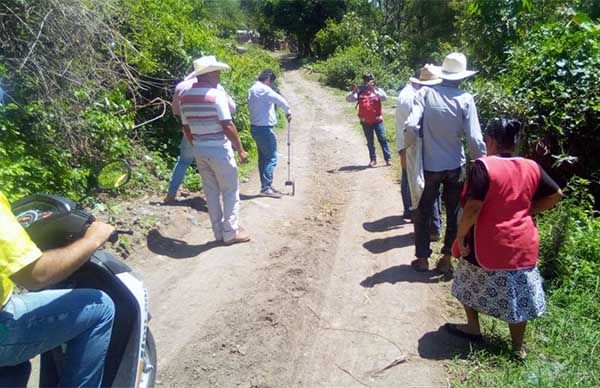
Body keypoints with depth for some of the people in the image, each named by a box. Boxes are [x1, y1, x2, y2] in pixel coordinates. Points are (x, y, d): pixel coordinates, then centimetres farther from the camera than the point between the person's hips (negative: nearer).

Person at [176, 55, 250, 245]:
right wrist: (241, 150, -11)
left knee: (211, 192, 14)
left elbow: (186, 128, 10)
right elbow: (228, 126, -18)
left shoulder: (184, 95, 6)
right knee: (230, 191, 6)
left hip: (199, 150, 7)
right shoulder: (216, 94, -15)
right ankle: (231, 233, 11)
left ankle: (219, 232, 21)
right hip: (219, 149, -6)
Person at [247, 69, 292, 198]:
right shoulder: (263, 89, -15)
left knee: (264, 157, 14)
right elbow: (279, 100, -24)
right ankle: (266, 187, -8)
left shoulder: (252, 89, 17)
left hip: (256, 127, 10)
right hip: (264, 129, -10)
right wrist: (288, 110, -10)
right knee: (271, 158, -8)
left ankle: (265, 185, 20)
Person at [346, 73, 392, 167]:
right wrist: (353, 91, -23)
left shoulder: (377, 90, 2)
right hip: (365, 122, 2)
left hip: (377, 120, -1)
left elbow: (385, 97, -16)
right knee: (370, 142, 9)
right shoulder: (360, 92, 4)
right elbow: (348, 99, -4)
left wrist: (374, 90, -27)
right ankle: (373, 159, 17)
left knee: (382, 139, 0)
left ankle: (388, 158, 6)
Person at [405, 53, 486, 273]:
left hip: (430, 164, 0)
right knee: (453, 213, 15)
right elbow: (475, 139, -13)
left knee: (423, 212, 15)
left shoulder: (426, 93, -10)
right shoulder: (465, 99, -9)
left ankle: (422, 258, 22)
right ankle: (447, 259, 20)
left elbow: (411, 125, -20)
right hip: (455, 165, 1)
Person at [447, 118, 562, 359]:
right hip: (522, 245, 4)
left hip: (488, 246, -4)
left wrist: (461, 235, -12)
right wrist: (528, 210, 13)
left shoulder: (484, 166, -18)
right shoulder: (532, 167, -1)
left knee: (470, 286, 21)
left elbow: (473, 207, -23)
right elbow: (555, 195, 9)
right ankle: (518, 348, 29)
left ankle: (473, 329, 37)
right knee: (517, 295, 16)